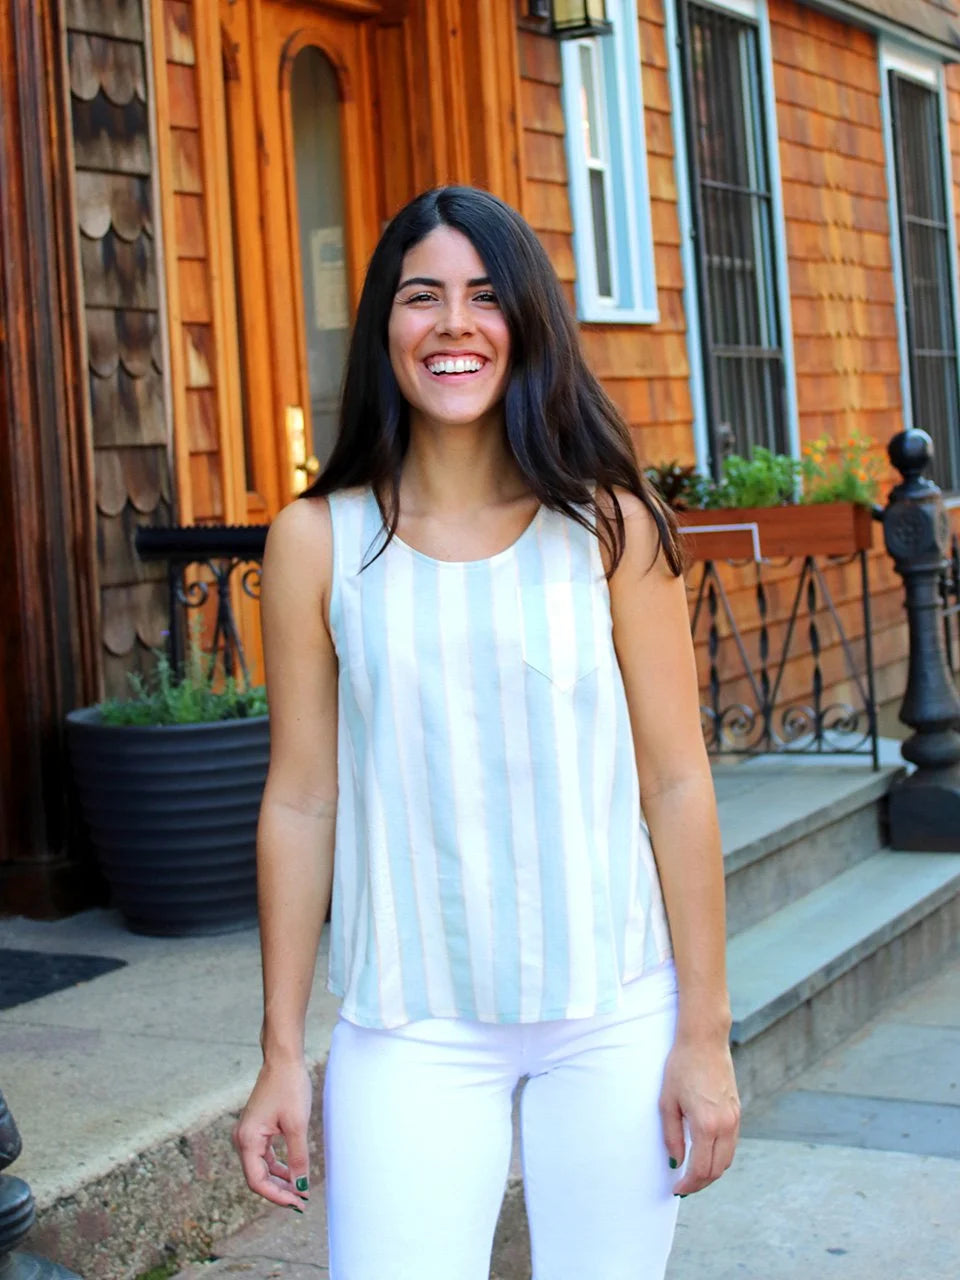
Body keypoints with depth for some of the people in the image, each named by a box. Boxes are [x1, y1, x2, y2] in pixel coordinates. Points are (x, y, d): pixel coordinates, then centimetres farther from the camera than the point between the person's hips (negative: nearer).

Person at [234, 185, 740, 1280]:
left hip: (613, 1019, 1)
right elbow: (300, 802, 2)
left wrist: (706, 1033, -1)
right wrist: (281, 1054, 4)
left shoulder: (609, 527, -2)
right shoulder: (319, 541, -1)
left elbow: (676, 782, 0)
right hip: (410, 1033, 0)